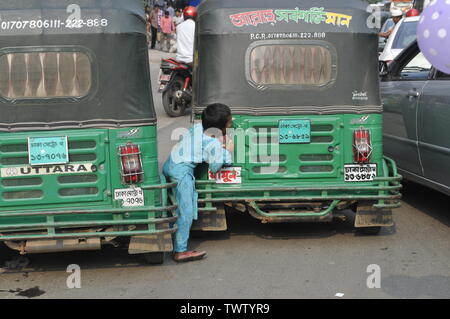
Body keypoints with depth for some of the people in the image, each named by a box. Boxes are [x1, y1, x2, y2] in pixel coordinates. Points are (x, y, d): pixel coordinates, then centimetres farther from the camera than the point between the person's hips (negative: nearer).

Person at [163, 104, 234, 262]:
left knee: (176, 206, 19)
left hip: (170, 163, 9)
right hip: (181, 170, -9)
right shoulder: (214, 144, -14)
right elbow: (215, 168, -4)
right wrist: (228, 151, 9)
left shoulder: (198, 127, 6)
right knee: (186, 212, -7)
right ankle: (180, 251, -8)